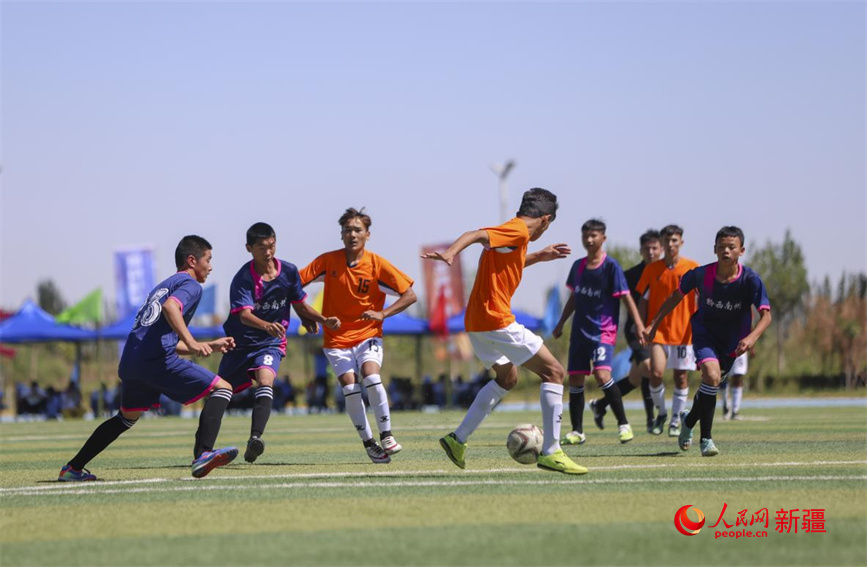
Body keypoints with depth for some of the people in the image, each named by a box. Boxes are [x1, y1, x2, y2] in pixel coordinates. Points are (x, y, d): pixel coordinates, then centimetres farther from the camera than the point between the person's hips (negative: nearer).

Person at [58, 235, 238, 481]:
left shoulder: (162, 286, 33)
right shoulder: (190, 284, 5)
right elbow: (171, 306, -19)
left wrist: (209, 346, 37)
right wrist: (191, 342, -27)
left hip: (129, 361, 9)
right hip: (157, 360, -9)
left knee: (126, 418, 32)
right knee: (222, 388, -5)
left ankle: (73, 468, 33)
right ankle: (202, 455, -24)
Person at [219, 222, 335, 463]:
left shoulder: (289, 272, -3)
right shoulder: (243, 278, -16)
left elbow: (300, 306, 12)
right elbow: (244, 315, -30)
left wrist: (324, 320, -3)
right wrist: (266, 325, -49)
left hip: (271, 344, 1)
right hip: (241, 343, -1)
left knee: (265, 381, -28)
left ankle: (255, 438, -43)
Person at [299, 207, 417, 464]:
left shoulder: (378, 265, -6)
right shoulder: (328, 261, -3)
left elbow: (409, 295, -5)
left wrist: (381, 314, -17)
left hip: (368, 335, -1)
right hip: (337, 339, 1)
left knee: (371, 377, -25)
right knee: (350, 387, -15)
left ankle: (386, 435, -12)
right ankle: (368, 443, -3)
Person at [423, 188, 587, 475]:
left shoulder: (514, 232, 17)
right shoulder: (518, 232, -11)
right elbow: (476, 235, -27)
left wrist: (537, 257, 37)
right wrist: (450, 253, -43)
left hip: (477, 322, 10)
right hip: (496, 321, -10)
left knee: (507, 377, 29)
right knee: (554, 372, -5)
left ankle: (458, 439, 23)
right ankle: (551, 453, -9)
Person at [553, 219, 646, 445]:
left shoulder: (611, 266, -7)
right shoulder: (578, 266, 10)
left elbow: (625, 296, -9)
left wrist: (639, 325, -17)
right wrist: (561, 323, 24)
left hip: (603, 331, -6)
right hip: (580, 331, 6)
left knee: (602, 374, -23)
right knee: (575, 379, 4)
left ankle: (624, 424, -11)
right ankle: (577, 432, 14)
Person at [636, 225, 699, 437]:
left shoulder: (692, 268, 0)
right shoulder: (652, 269, 4)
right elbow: (644, 301, 9)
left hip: (684, 331, 0)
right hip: (658, 330, 0)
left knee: (681, 377, 3)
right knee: (656, 373, -12)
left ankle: (675, 420, 17)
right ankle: (661, 413, 11)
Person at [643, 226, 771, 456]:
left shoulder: (750, 280, -22)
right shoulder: (700, 275, -19)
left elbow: (766, 315, -25)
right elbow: (677, 296, -1)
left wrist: (752, 337, -44)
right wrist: (654, 324, 0)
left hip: (732, 340, 2)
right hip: (705, 332, -2)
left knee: (710, 384, 13)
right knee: (712, 376, -25)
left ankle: (689, 420, 44)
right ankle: (706, 439, -15)